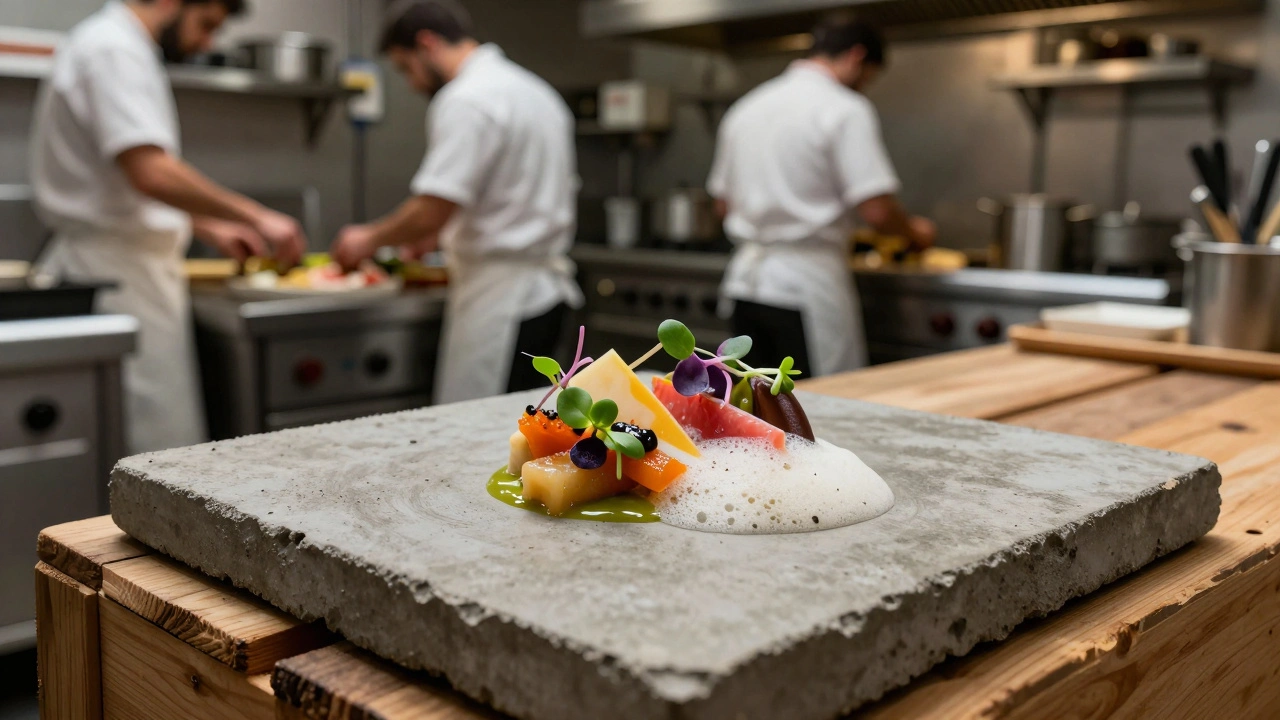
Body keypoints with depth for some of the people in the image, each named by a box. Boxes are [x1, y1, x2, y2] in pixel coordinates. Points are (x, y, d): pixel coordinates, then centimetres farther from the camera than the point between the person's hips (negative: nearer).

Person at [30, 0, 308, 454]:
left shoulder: (116, 46, 19)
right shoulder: (114, 49, -13)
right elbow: (150, 173, -26)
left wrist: (211, 229, 15)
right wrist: (256, 217, -20)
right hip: (118, 268, -10)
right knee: (162, 438, -8)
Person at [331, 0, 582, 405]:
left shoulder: (466, 100, -13)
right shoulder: (534, 90, 18)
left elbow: (432, 211, -19)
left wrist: (370, 239, 0)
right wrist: (444, 234, 23)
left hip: (502, 297, -10)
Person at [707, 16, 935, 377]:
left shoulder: (745, 107, 14)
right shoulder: (846, 110, -8)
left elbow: (724, 203, 20)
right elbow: (877, 211, -13)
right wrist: (914, 231, 6)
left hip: (744, 281, 7)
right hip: (806, 286, -7)